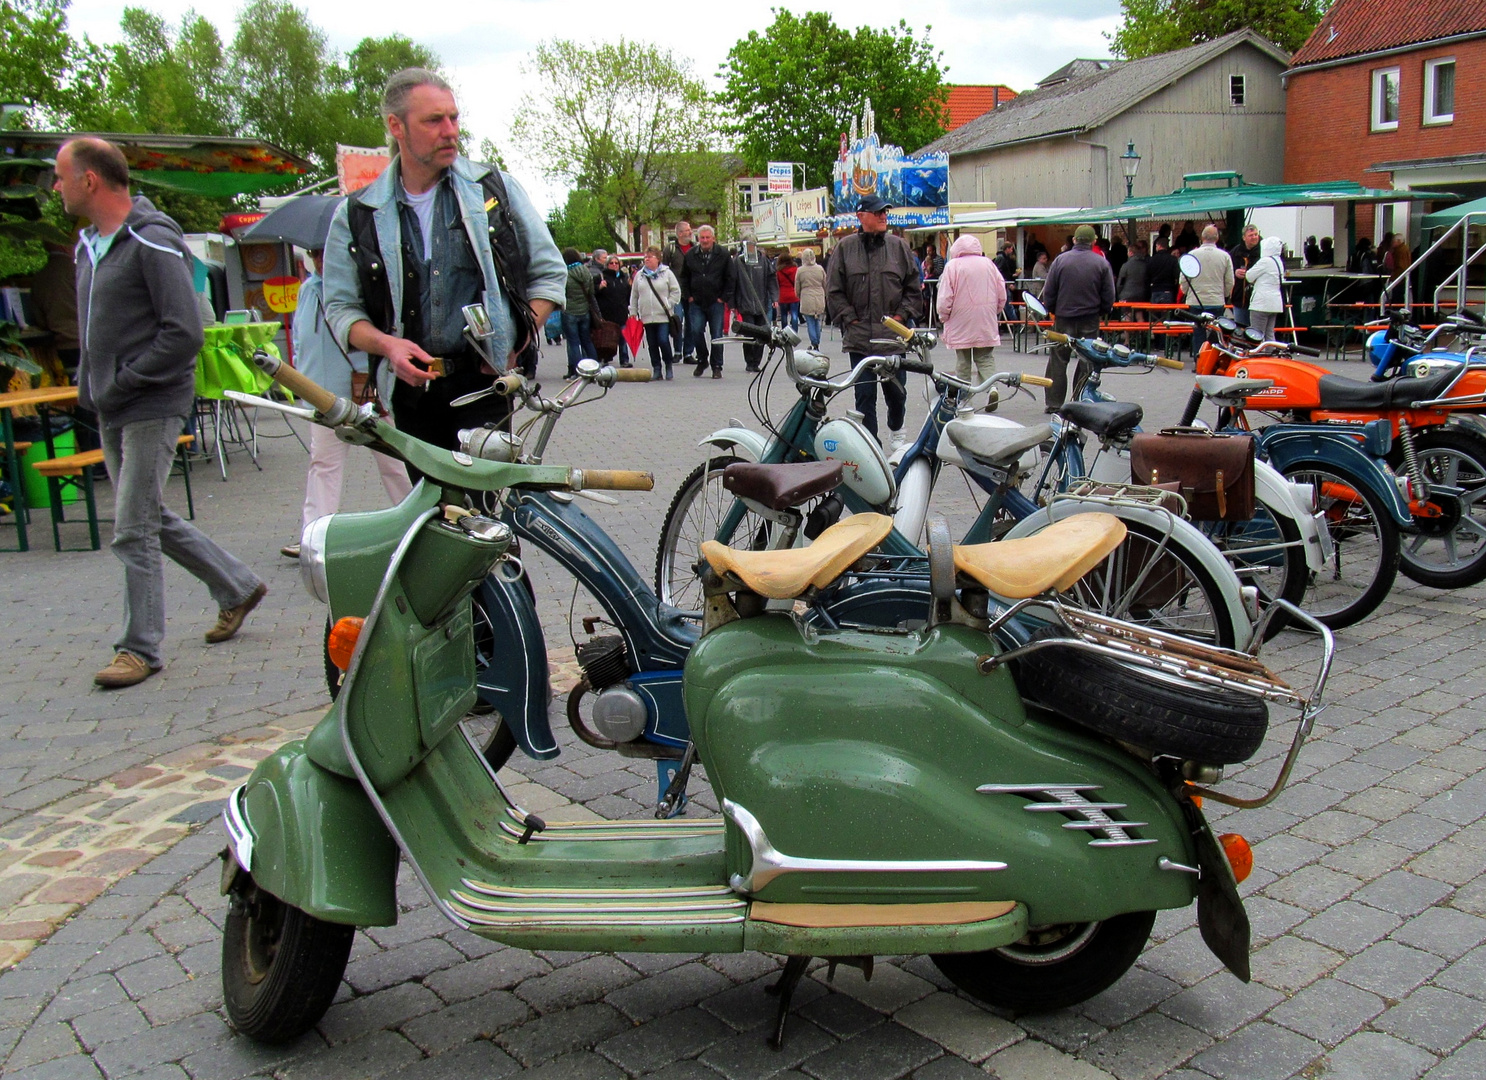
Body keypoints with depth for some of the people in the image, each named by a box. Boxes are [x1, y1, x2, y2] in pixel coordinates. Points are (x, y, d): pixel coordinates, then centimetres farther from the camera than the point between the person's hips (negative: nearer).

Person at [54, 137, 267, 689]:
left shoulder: (153, 242, -14)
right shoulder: (89, 245, 14)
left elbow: (185, 332, -20)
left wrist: (122, 381, -17)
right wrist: (91, 385, 8)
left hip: (152, 408, -9)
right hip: (111, 411, 9)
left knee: (133, 531, -6)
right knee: (153, 519, 15)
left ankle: (140, 648, 5)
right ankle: (237, 587, 30)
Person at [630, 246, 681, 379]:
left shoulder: (666, 273, 1)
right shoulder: (639, 275, 12)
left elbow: (676, 291, 2)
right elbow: (634, 296, 16)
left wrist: (668, 305, -6)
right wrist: (633, 312, 12)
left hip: (663, 316, -4)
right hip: (646, 316, 4)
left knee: (663, 341, -13)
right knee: (652, 344, 5)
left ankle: (668, 366, 7)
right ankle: (656, 369, 12)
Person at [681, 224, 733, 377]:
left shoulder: (723, 255, 1)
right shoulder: (690, 255, 6)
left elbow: (730, 278, 4)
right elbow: (684, 277, 15)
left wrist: (723, 297, -2)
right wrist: (688, 296, 7)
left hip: (716, 303, -1)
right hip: (696, 302, 1)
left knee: (716, 335, 1)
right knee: (696, 332, -9)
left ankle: (717, 367, 10)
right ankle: (701, 361, 11)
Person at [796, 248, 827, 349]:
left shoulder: (800, 270, -6)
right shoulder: (820, 269, 0)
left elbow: (797, 288, 3)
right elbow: (825, 285, 9)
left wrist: (799, 297, 21)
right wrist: (824, 296, 25)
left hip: (807, 300, -3)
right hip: (819, 300, 3)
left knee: (810, 322, 2)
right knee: (817, 322, 14)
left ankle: (814, 343, -1)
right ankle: (817, 343, 18)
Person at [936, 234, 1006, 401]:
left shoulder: (953, 266, -7)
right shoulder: (989, 264, 5)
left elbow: (945, 299, -11)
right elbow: (1002, 295, 7)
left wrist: (943, 318, 4)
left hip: (961, 325, -3)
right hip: (987, 325, 3)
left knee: (962, 363, 7)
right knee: (986, 360, 9)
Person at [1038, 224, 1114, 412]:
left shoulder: (1061, 260, -4)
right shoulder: (1102, 263, -2)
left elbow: (1048, 292, -1)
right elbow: (1109, 296, 0)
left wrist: (1052, 310, 14)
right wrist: (1101, 312, 17)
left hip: (1064, 319, 0)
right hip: (1090, 320, 1)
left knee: (1058, 361, 7)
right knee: (1087, 364, 8)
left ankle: (1053, 403, 7)